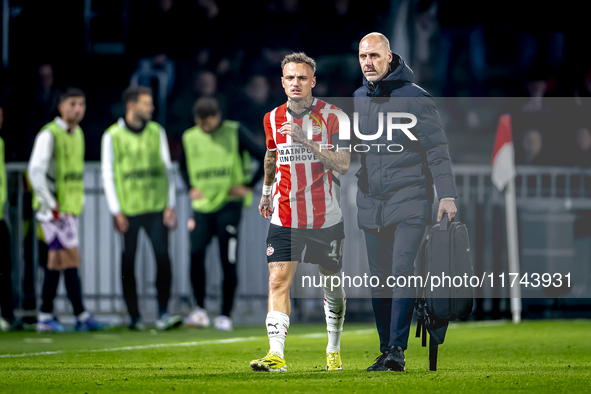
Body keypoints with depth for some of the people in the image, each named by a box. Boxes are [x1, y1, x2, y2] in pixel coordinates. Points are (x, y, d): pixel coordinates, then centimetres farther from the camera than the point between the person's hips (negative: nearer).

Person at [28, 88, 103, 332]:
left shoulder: (77, 134, 14)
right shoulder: (49, 135, -13)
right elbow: (35, 171, -19)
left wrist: (79, 201, 14)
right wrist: (52, 206, -18)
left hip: (70, 208, 8)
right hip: (53, 208, -8)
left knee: (56, 262, 9)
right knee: (71, 258, -10)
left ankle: (45, 316, 13)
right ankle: (81, 316, -9)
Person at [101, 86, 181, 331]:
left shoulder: (156, 132, 10)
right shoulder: (113, 136, 0)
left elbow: (167, 168, 13)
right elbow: (107, 175, 1)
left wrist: (170, 205, 5)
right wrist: (116, 212, -5)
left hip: (156, 208, 2)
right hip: (128, 209, -2)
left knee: (162, 256, -10)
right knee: (128, 262, 2)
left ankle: (163, 315, -10)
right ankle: (134, 317, 11)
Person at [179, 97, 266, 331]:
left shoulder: (235, 132, -3)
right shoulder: (190, 138, 8)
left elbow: (265, 158, -3)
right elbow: (184, 165, 28)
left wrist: (248, 185, -6)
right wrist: (191, 187, 11)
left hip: (229, 206, -3)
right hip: (202, 206, 3)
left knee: (228, 261, -5)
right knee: (196, 252, -14)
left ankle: (225, 315, 4)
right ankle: (200, 310, -6)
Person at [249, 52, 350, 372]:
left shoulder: (331, 116, -7)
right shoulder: (273, 119, 6)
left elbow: (343, 165, -16)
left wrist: (307, 141, -24)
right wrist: (266, 191, 31)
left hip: (326, 217, -2)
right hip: (284, 216, 2)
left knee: (332, 285, 10)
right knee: (278, 279, -14)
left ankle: (334, 350, 29)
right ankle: (276, 355, -21)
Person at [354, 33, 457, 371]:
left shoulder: (415, 98, -6)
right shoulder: (357, 100, 10)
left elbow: (437, 149, -6)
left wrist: (447, 195, -13)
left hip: (410, 201, -5)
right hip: (371, 204, 5)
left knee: (402, 273, -16)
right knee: (380, 280, 7)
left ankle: (397, 349, -17)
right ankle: (386, 351, 15)